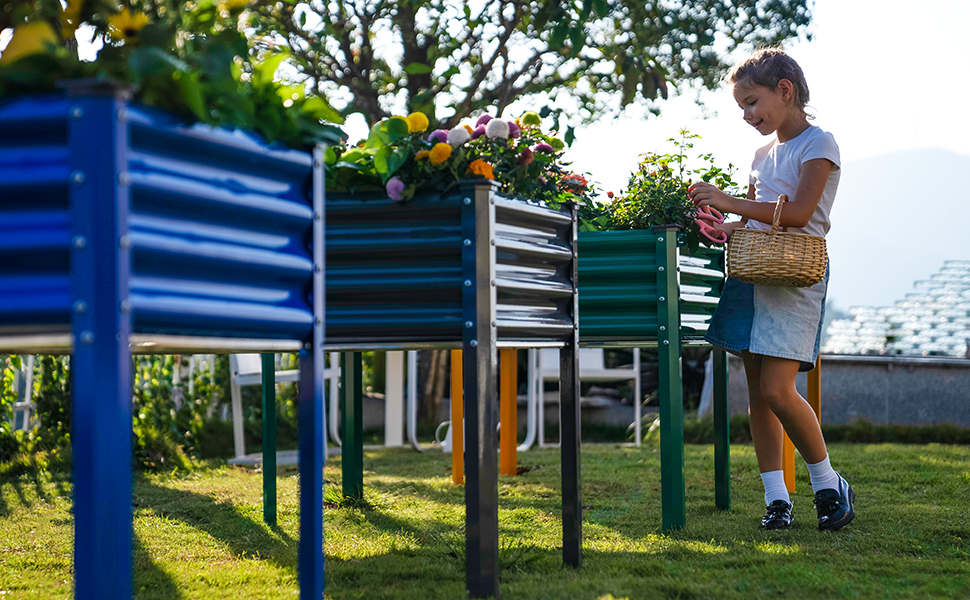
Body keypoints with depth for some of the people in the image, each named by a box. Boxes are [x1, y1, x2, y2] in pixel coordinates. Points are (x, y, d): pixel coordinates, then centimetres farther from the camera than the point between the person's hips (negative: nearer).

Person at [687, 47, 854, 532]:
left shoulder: (818, 144, -4)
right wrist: (719, 227, 3)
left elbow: (798, 213, -16)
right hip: (752, 272, 7)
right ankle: (776, 497, 10)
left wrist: (729, 202, -18)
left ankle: (829, 485, 3)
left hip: (796, 276, -7)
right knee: (757, 392, 4)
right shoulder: (763, 154, 19)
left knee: (777, 390, -15)